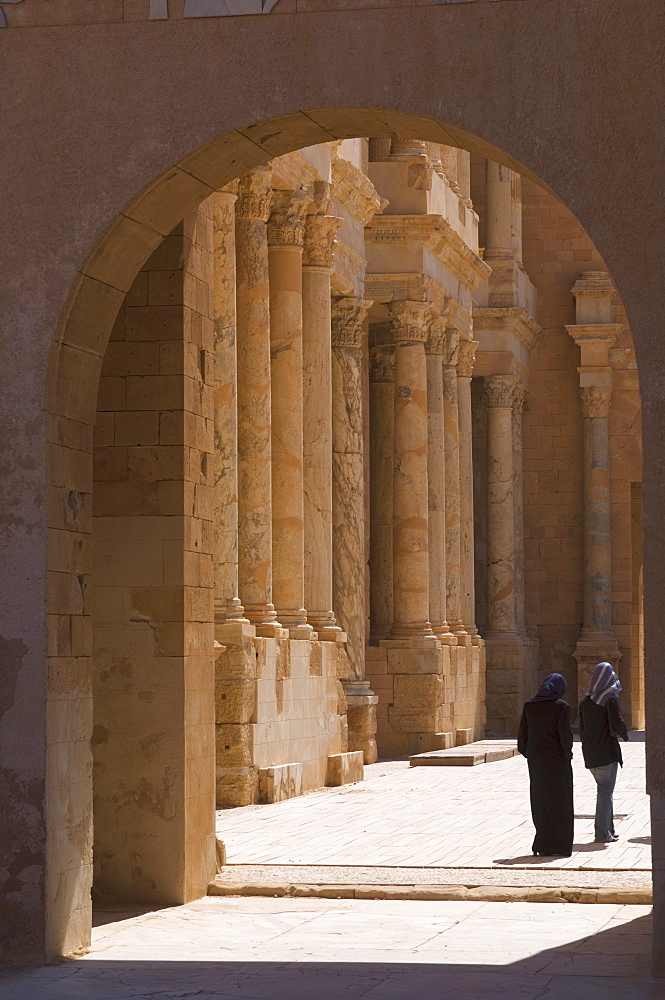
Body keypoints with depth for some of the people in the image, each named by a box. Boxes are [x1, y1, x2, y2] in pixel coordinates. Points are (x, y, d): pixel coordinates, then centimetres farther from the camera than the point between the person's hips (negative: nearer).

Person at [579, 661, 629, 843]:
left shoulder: (585, 701, 9)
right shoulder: (610, 699, -12)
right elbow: (617, 722, -21)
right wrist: (624, 734, -1)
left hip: (590, 753, 7)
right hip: (607, 751, -7)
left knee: (603, 788, 18)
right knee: (606, 791, -1)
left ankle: (608, 830, 21)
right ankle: (602, 833, -2)